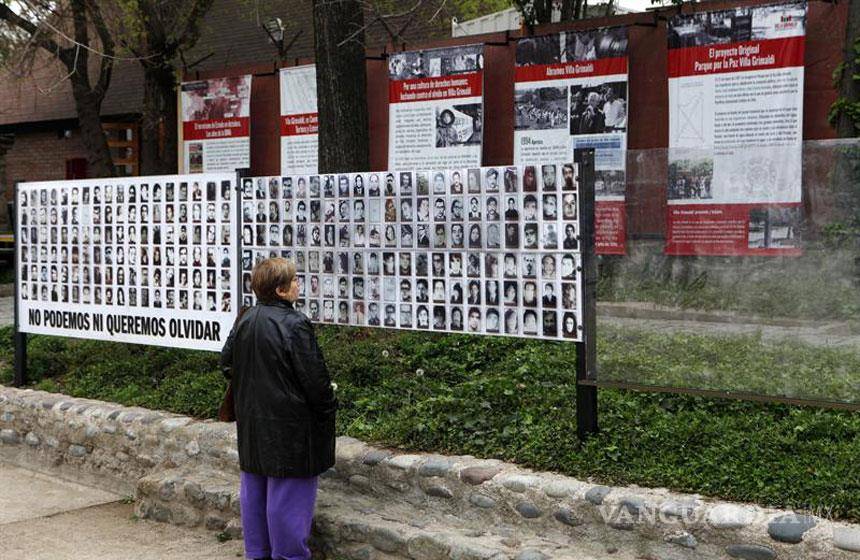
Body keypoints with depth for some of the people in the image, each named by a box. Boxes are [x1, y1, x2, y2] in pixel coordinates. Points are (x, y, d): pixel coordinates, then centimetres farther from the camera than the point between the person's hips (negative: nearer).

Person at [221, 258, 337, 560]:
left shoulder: (244, 321, 5)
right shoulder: (294, 324, -19)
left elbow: (227, 363, 15)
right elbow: (314, 377, -17)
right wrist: (328, 408, -2)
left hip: (251, 422, 8)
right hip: (288, 427, -8)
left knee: (254, 489, 16)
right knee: (288, 492, 1)